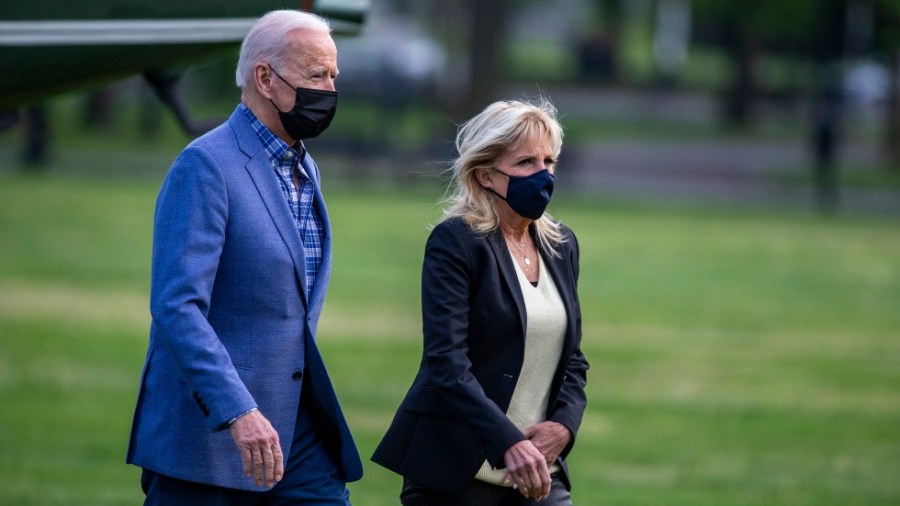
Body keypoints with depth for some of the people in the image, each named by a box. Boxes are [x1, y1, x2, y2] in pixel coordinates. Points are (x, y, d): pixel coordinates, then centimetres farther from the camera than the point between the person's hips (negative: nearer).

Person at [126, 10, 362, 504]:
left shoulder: (305, 171, 16)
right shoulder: (205, 165, -13)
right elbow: (176, 306, -22)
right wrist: (238, 412, -30)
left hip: (298, 428, 8)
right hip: (207, 432, -8)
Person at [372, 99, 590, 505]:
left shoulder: (561, 246, 12)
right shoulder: (455, 242, -8)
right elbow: (446, 361, -18)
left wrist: (563, 425, -5)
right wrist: (507, 443, -28)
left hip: (537, 471, 6)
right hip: (456, 469, -5)